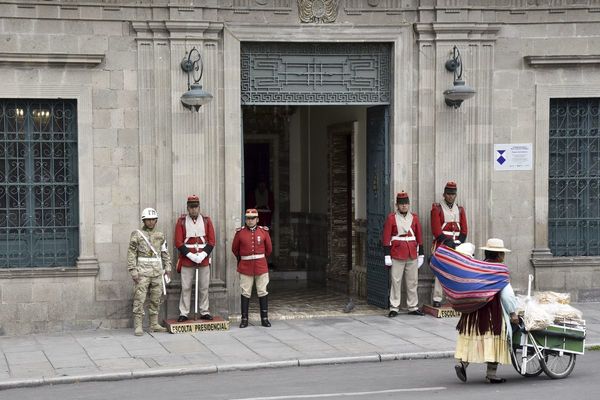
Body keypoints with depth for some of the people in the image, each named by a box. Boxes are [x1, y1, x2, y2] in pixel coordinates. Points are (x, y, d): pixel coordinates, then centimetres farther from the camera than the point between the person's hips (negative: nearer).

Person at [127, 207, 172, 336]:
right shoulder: (137, 234, -1)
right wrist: (133, 271, -11)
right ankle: (138, 326, -7)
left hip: (157, 271, 4)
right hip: (142, 271, -4)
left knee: (156, 299, 7)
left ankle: (154, 324, 15)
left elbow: (165, 253, 15)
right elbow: (131, 253, -4)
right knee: (139, 299, -7)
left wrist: (168, 268, 8)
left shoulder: (160, 235, 11)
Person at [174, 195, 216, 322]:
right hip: (187, 260, -2)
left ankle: (204, 312, 14)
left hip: (204, 260, 2)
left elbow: (211, 241, 4)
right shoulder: (181, 221, 0)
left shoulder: (206, 220, 6)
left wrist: (203, 255, -10)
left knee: (204, 287, 6)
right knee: (186, 288, -1)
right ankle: (184, 314, 4)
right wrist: (191, 256, -13)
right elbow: (178, 243, -4)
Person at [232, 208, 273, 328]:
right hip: (245, 268, -1)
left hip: (261, 267, 1)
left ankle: (264, 318, 9)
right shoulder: (240, 232, -3)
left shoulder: (264, 231, 0)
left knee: (263, 292, 3)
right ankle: (244, 319, 8)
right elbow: (234, 249, 12)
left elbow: (269, 248, 12)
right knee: (245, 293, 2)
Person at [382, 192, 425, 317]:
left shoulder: (414, 218, 9)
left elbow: (419, 238, 12)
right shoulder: (391, 218, -2)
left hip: (412, 256, 4)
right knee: (396, 282, -1)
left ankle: (413, 307, 16)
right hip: (397, 256, -4)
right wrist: (387, 256, -9)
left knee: (413, 282, 8)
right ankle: (394, 308, 4)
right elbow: (386, 238, -4)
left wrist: (421, 255, 10)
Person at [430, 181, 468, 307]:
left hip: (457, 246, 5)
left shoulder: (460, 210, 14)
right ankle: (437, 299, -7)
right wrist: (448, 242, -15)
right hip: (441, 245, -5)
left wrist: (458, 243, -5)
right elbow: (436, 230, -9)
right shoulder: (437, 209, -1)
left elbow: (464, 230, 10)